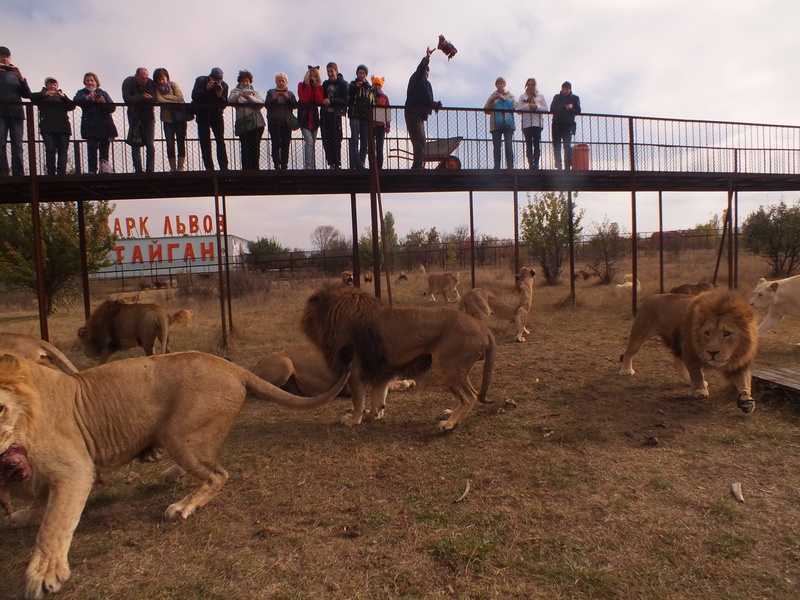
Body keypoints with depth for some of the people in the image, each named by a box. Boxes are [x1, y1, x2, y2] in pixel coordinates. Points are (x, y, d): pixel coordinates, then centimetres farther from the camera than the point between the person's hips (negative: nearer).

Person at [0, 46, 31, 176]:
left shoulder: (15, 74, 20)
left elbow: (27, 94, 11)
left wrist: (21, 78, -3)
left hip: (16, 113, 1)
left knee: (17, 146, -4)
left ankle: (19, 175, -8)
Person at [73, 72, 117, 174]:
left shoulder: (103, 93, 16)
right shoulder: (81, 93, 14)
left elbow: (112, 108, 5)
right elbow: (76, 101, -8)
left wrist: (104, 103, -14)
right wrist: (87, 98, -25)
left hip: (105, 125, 1)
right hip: (90, 126, -1)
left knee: (104, 148, -3)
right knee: (92, 148, -12)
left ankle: (105, 169, 2)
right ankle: (92, 171, -15)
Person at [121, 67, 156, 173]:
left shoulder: (151, 83, -9)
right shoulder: (128, 82, -8)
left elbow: (154, 100, -21)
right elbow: (127, 99, -19)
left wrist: (136, 99, -26)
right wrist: (141, 97, -26)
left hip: (148, 117, 0)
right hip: (134, 118, 0)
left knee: (151, 146, -4)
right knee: (135, 146, -1)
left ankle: (150, 170, -2)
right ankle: (138, 171, 1)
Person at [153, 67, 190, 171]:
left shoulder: (174, 85, 1)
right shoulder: (157, 88, 4)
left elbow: (180, 98, -12)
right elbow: (159, 100, -12)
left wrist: (166, 96, -11)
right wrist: (174, 101, -13)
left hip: (180, 117, -1)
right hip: (167, 118, 1)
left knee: (181, 142, -2)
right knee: (170, 144, -2)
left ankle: (181, 167, 3)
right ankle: (173, 168, 5)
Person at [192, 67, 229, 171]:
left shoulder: (224, 86, -8)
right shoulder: (200, 80, -10)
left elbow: (224, 105, -10)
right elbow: (194, 97, -19)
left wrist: (220, 95, -28)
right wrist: (206, 89, -29)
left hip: (216, 113, 0)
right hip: (202, 114, 0)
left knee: (220, 140, -6)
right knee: (205, 141, -3)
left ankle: (224, 167, -5)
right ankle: (209, 168, -2)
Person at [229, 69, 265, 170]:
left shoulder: (255, 92, 20)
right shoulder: (236, 91, 18)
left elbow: (262, 103, 1)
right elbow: (230, 101, -3)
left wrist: (249, 97, -12)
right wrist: (239, 94, -19)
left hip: (257, 124, 1)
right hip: (243, 124, -1)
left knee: (255, 148, -3)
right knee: (245, 148, -12)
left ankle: (255, 168, 3)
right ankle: (246, 169, -12)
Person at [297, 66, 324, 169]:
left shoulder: (319, 87, 11)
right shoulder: (302, 85, 3)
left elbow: (320, 100, -5)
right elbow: (303, 99, -13)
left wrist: (315, 87, -10)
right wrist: (309, 86, -14)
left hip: (314, 117, 4)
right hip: (304, 117, -4)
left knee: (313, 143, 8)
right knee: (309, 141, -19)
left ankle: (313, 166, 13)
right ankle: (308, 165, -25)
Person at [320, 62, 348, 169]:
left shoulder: (343, 84, 2)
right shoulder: (325, 83, 17)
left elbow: (345, 101, -7)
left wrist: (331, 100, -16)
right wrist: (323, 101, 1)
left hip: (336, 115, -4)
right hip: (325, 115, 4)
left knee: (336, 141, -7)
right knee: (326, 141, -1)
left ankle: (337, 164, -2)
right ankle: (331, 163, 3)